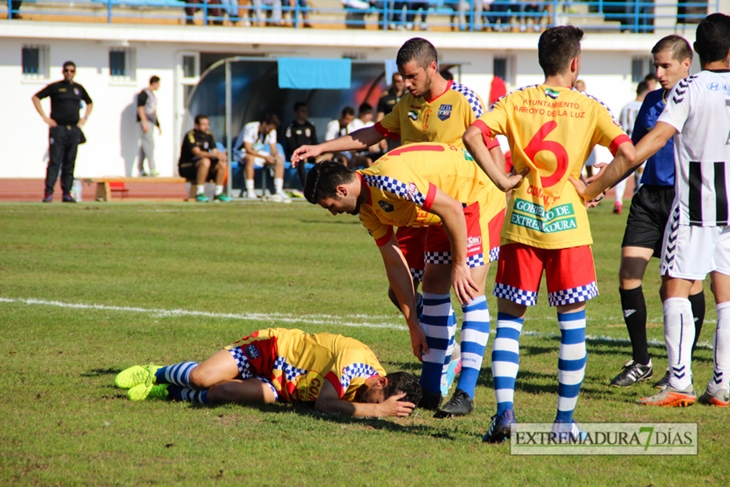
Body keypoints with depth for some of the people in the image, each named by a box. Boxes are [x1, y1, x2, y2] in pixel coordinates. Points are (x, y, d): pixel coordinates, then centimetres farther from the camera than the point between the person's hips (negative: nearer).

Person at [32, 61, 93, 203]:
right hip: (58, 129, -4)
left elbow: (90, 103, 29)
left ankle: (66, 193, 9)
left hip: (74, 130, 4)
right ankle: (48, 193, -10)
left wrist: (84, 118, 15)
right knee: (55, 162, -9)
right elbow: (36, 98, 1)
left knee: (70, 163, 5)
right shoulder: (55, 87, 0)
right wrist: (45, 117, -5)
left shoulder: (79, 88, 13)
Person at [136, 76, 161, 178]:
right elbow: (140, 108, -15)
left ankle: (141, 169, 10)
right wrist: (144, 123, -22)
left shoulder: (152, 95, 20)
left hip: (150, 122, 9)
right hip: (144, 122, -9)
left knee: (144, 146, 9)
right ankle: (152, 169, -21)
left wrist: (158, 125, 25)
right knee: (149, 144, -16)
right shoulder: (144, 93, -9)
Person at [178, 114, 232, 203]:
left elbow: (215, 151, -1)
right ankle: (199, 193, -31)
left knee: (222, 163, -14)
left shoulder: (209, 135, 6)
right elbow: (197, 152, -29)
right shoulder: (190, 136, -16)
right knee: (205, 161, -35)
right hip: (186, 167, -7)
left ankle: (218, 192, -5)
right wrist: (215, 155, -39)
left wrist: (221, 155, -26)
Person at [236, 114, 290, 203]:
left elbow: (273, 150, -2)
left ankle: (279, 191, -15)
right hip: (243, 153, -7)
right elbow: (248, 149, -30)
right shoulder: (250, 128, -26)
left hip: (259, 152, 7)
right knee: (250, 158, -41)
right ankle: (249, 191, -38)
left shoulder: (271, 131, -5)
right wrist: (265, 157, -33)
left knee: (280, 159, -12)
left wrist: (275, 156, -26)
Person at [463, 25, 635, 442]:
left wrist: (502, 181, -4)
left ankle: (504, 409, -7)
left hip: (521, 221, 1)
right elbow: (629, 153, -9)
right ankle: (565, 420, 8)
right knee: (572, 322, 9)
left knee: (510, 318, 9)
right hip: (568, 222, -1)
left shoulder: (517, 101, 4)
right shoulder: (588, 107, 1)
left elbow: (473, 135, -11)